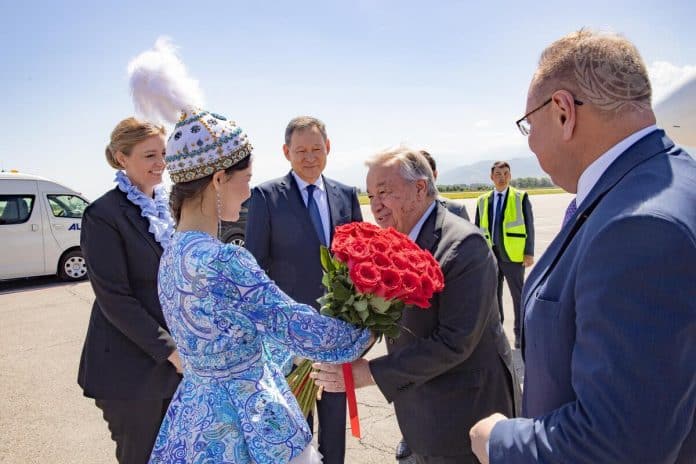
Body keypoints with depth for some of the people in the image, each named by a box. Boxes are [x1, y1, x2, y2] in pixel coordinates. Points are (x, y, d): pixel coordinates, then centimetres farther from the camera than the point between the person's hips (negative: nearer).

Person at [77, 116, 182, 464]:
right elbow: (114, 298, -16)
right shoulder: (104, 215, -13)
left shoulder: (170, 206, 7)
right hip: (131, 364, -6)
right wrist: (169, 349, -16)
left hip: (178, 356, 6)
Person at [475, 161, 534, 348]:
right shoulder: (483, 200, 8)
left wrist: (529, 253, -8)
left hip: (513, 255, -3)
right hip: (489, 255, 3)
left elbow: (528, 226, -3)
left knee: (518, 295, 7)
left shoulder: (521, 197, -1)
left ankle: (520, 333, 22)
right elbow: (478, 228, 11)